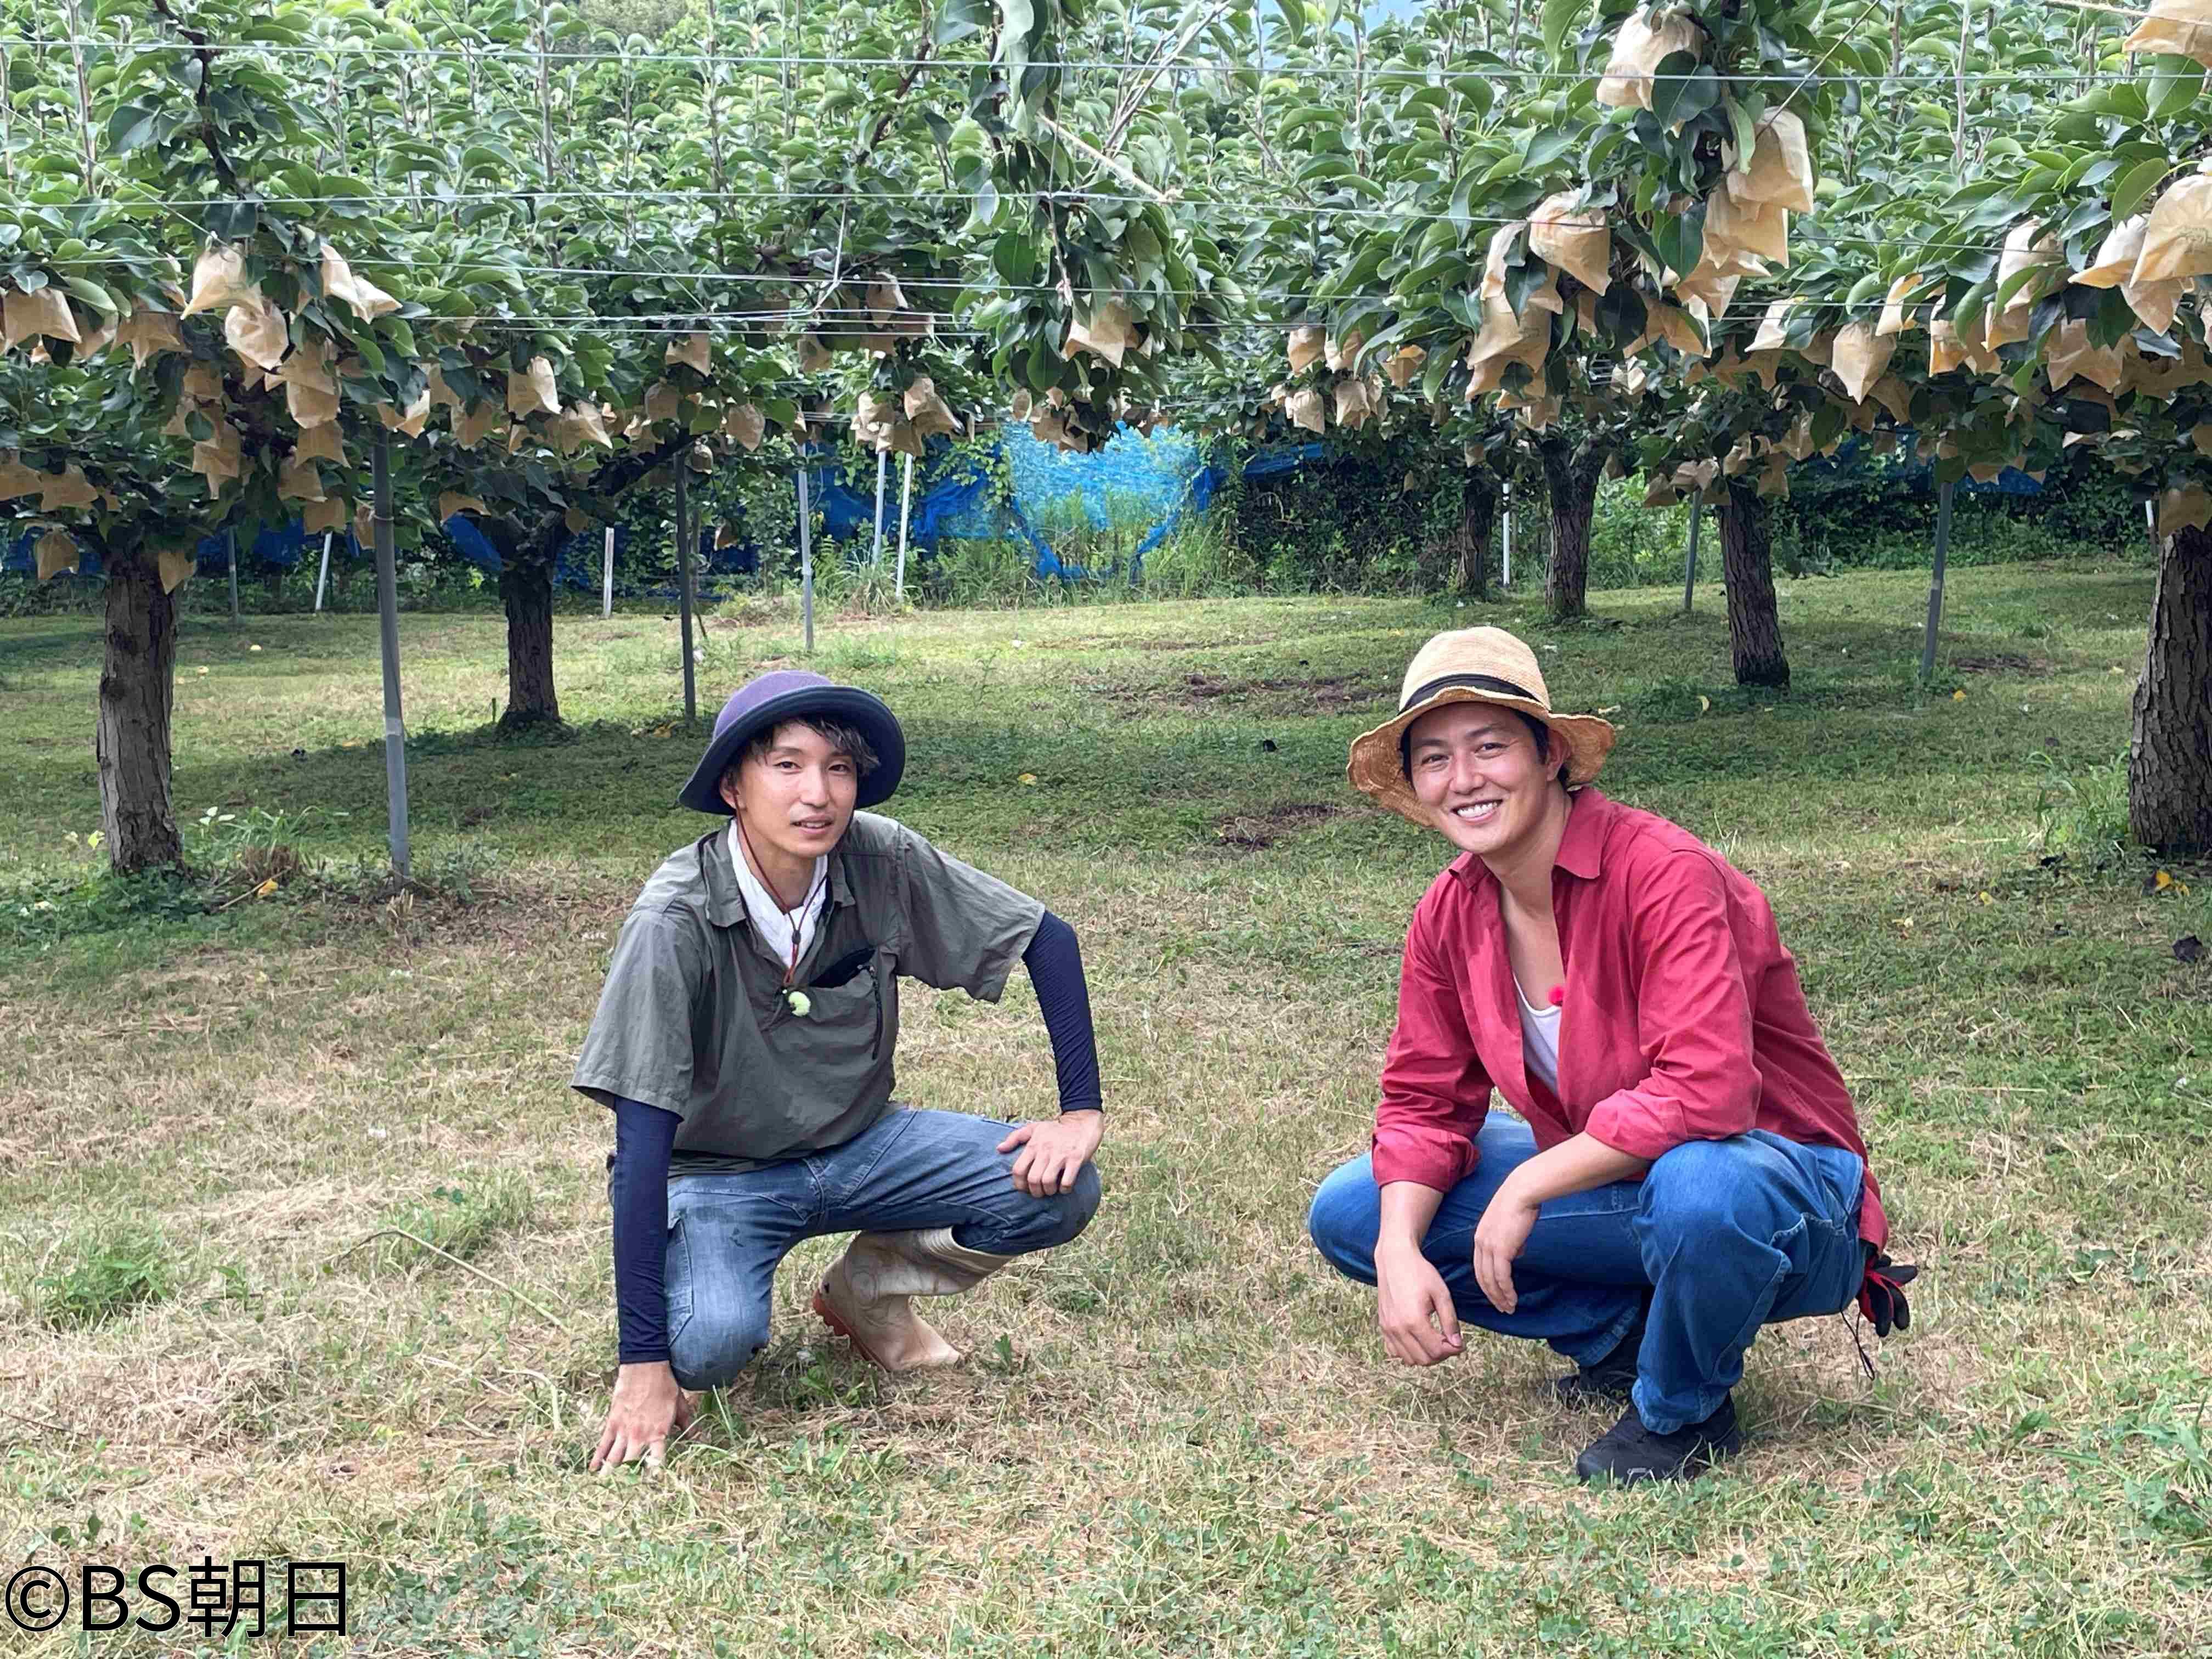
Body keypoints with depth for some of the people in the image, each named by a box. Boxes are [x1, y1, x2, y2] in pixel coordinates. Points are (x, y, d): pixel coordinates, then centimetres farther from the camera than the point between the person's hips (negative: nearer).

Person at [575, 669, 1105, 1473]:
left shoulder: (882, 861, -17)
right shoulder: (676, 920, -26)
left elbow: (1049, 939, -5)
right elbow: (642, 1142, -26)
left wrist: (1082, 1110, -12)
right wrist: (644, 1361, -26)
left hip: (858, 1145, 4)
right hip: (716, 1173, -4)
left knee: (1058, 1189, -16)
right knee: (711, 1343, -34)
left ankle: (867, 1290, 10)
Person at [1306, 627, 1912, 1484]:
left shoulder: (1663, 874, -26)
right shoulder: (1449, 914, -5)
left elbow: (1703, 1093, -36)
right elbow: (1423, 1100, 1)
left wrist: (1530, 1186, -28)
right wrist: (1399, 1254, -15)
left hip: (1781, 1195, -6)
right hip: (1608, 1181, 6)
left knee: (1701, 1183, -43)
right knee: (1348, 1214, -5)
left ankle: (1684, 1411, -8)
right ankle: (1620, 1330, 6)